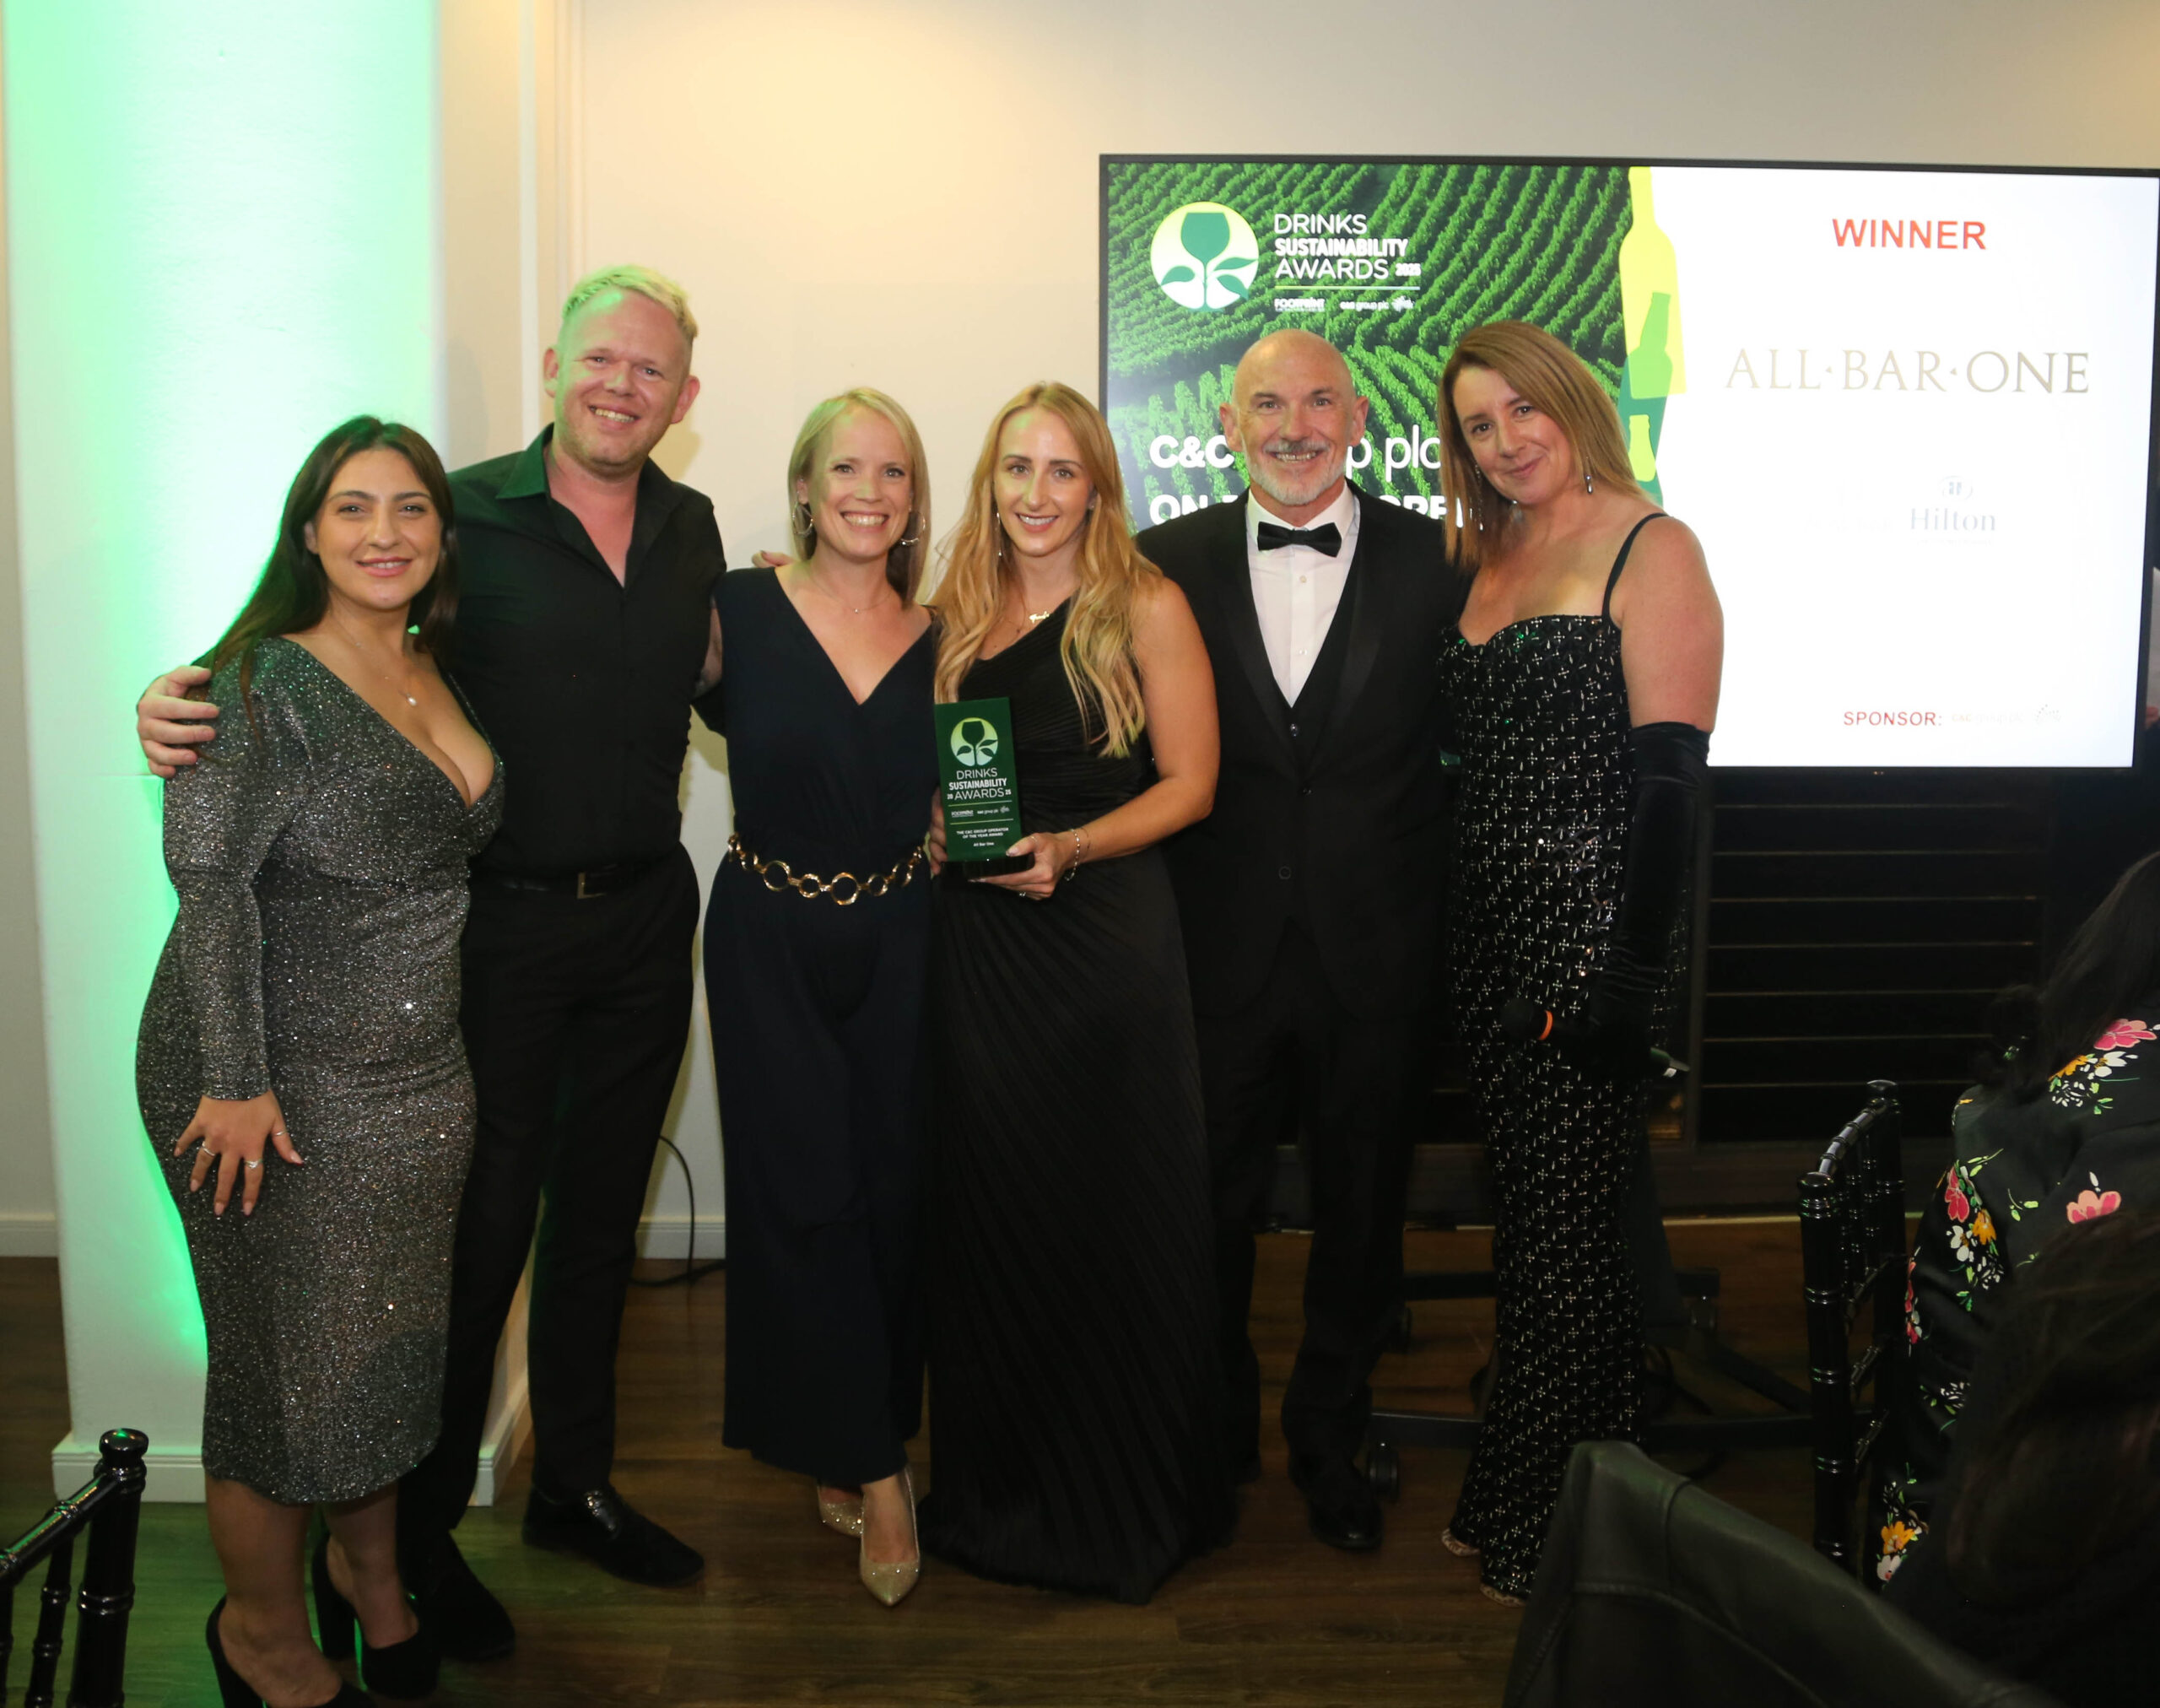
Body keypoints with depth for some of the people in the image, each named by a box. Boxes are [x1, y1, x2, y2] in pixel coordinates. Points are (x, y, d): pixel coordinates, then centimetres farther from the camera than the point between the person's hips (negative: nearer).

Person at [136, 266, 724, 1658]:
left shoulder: (691, 529, 7)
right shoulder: (464, 515, -8)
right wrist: (185, 694, -23)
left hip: (647, 916, 5)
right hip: (500, 920, -5)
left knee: (602, 1215, 16)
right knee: (481, 1225, 3)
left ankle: (575, 1485, 35)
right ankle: (423, 1525, 24)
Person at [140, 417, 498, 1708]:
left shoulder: (439, 674, 7)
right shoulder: (263, 684, -14)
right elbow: (212, 885, -18)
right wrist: (235, 1081, -20)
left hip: (422, 1082, 7)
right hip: (278, 1083, -6)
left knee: (397, 1343, 18)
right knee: (289, 1364, 7)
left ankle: (370, 1572, 42)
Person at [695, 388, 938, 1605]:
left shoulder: (935, 639, 3)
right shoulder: (743, 609, -5)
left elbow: (954, 797, 8)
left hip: (899, 944, 3)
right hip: (772, 942, -2)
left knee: (892, 1187, 7)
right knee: (805, 1191, 0)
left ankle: (852, 1440, 28)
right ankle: (873, 1468, 15)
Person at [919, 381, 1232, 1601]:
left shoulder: (1145, 606, -3)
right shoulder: (961, 611, 11)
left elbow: (1189, 782, -5)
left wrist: (1069, 846, -18)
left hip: (1106, 926, -4)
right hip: (978, 938, 4)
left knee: (1110, 1207, 3)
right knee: (992, 1206, 10)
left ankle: (1128, 1499, 23)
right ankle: (1002, 1486, 28)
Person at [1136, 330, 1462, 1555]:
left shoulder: (1434, 559, -1)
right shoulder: (1171, 562, 2)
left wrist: (1441, 907, -6)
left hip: (1377, 954, 0)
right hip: (1221, 949, 0)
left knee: (1362, 1206, 14)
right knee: (1212, 1208, 11)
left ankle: (1332, 1440, 37)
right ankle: (1218, 1438, 36)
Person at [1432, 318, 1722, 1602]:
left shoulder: (1651, 548, -8)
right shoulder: (1486, 560, 14)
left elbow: (1671, 773, -14)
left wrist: (1633, 968, -19)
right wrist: (1457, 934, 12)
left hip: (1591, 924, -7)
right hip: (1493, 923, 7)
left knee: (1572, 1220, 1)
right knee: (1523, 1206, 15)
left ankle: (1567, 1528, 19)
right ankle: (1513, 1488, 31)